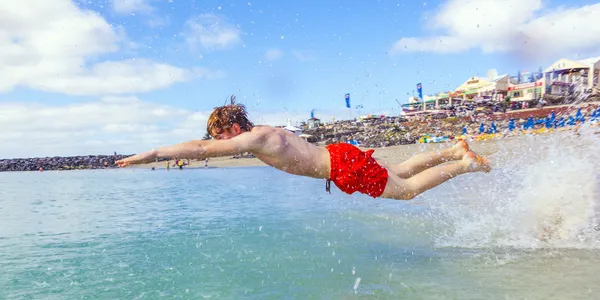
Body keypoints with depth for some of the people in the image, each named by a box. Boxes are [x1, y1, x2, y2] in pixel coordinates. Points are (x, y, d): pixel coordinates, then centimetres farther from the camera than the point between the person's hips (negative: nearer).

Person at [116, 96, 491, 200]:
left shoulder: (253, 139, -21)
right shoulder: (261, 132, 5)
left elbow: (200, 148, -24)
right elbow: (204, 145, 22)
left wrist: (148, 154, -19)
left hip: (346, 166, -8)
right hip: (341, 156, 8)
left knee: (407, 190, 6)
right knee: (400, 172, 24)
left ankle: (466, 164, 15)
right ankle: (454, 150, 31)